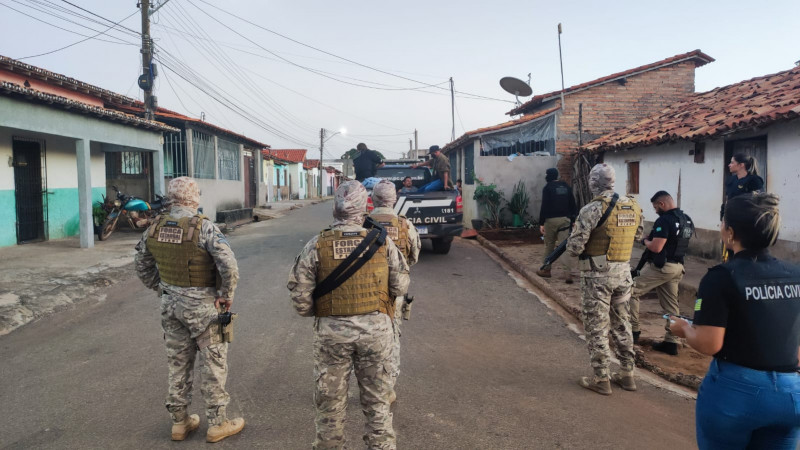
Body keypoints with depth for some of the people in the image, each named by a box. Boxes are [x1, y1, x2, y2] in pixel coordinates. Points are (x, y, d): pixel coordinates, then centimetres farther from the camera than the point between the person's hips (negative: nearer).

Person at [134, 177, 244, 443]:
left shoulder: (155, 229, 0)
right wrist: (227, 295, -11)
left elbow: (143, 268, 12)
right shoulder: (203, 227, -19)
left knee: (178, 362, 18)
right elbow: (229, 266, -25)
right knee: (213, 363, 8)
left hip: (171, 304, 6)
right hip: (202, 304, -6)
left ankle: (179, 422, 30)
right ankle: (217, 423, 19)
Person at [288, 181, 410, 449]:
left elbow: (300, 294, -8)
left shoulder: (316, 246, -8)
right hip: (376, 328, 1)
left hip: (331, 330, 0)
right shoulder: (383, 242, -6)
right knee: (377, 399, 16)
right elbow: (400, 287, -2)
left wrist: (314, 313, 11)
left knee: (330, 400, 16)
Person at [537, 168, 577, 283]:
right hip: (565, 219, 4)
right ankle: (568, 273, -12)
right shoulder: (566, 186, 10)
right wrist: (573, 220, 15)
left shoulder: (548, 188, -6)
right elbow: (572, 205, 10)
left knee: (549, 246, 11)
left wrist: (541, 223, -9)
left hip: (551, 220, -4)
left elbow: (544, 206, -11)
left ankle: (546, 270, 23)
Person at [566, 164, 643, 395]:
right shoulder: (633, 206, 3)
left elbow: (575, 247, -17)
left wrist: (571, 242, 4)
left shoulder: (592, 209, -17)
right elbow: (637, 236, 17)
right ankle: (627, 374, 27)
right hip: (623, 272, 6)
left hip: (597, 275, -6)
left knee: (596, 327, 4)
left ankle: (601, 379, 11)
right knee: (621, 323, 18)